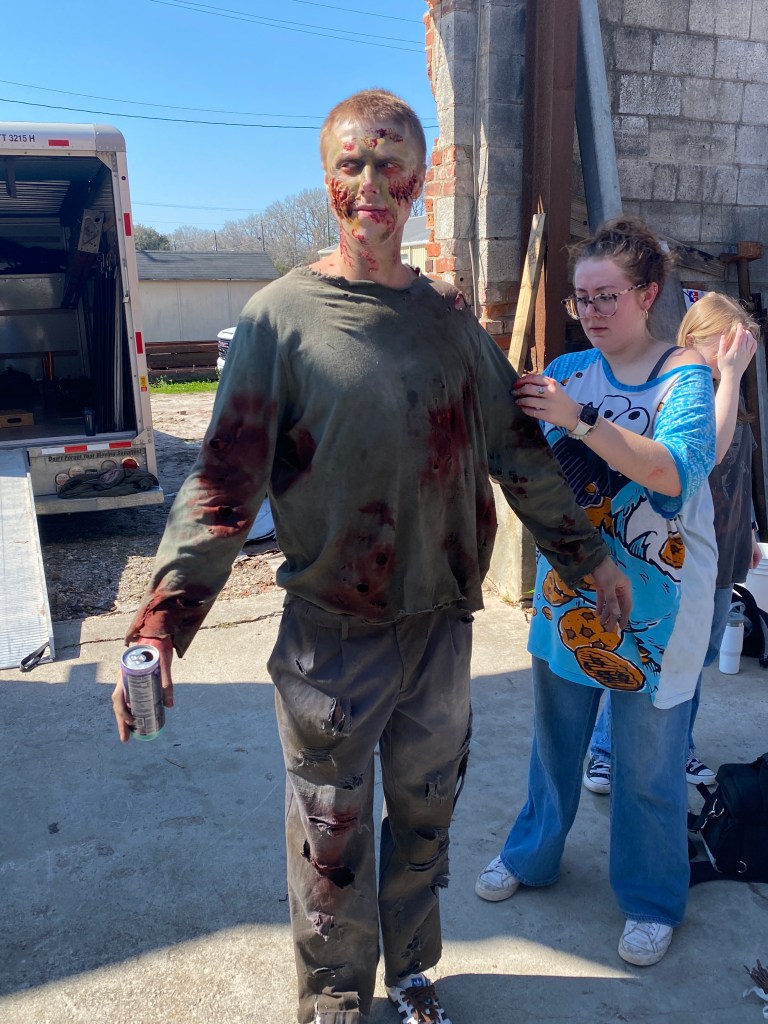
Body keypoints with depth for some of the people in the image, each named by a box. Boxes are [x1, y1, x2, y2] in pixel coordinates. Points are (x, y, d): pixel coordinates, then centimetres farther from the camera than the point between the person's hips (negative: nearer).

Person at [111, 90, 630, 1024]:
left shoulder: (448, 316, 5)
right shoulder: (280, 317, -8)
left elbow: (517, 448, 11)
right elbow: (224, 481, -12)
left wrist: (588, 557, 15)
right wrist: (159, 623, -22)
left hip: (442, 625, 4)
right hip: (331, 639, -4)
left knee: (425, 819, 21)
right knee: (332, 844, 12)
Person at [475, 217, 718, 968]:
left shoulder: (683, 375, -9)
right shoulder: (567, 372, 3)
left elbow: (676, 470, -27)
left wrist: (577, 419, -34)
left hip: (653, 601, -3)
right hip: (568, 586, 4)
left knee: (647, 759, 10)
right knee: (555, 735, 19)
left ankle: (652, 899, 34)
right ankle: (533, 853, 42)